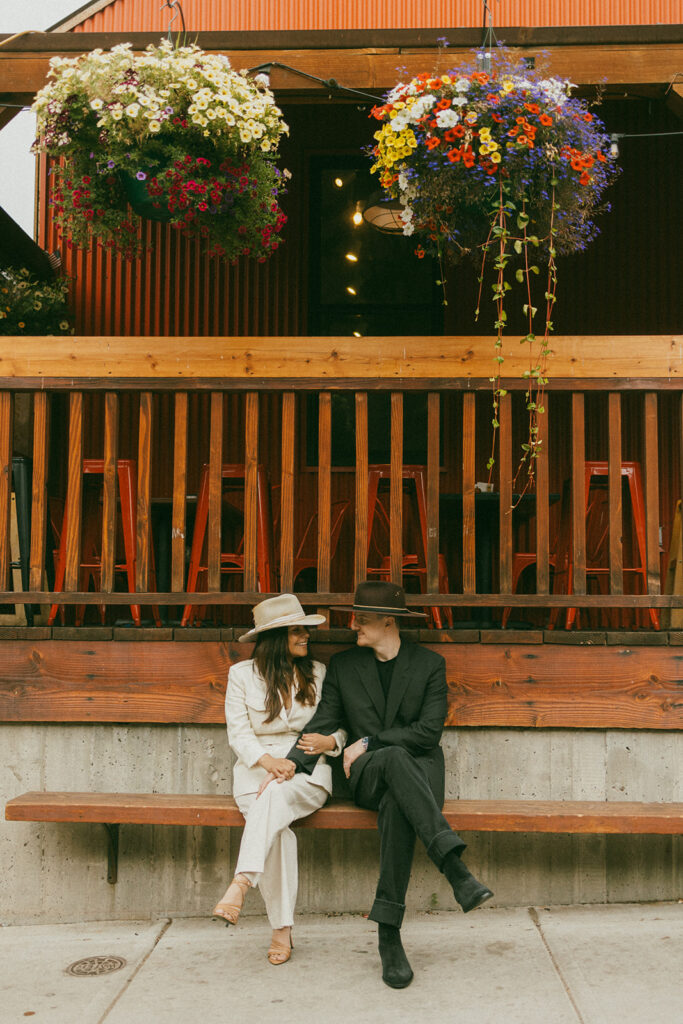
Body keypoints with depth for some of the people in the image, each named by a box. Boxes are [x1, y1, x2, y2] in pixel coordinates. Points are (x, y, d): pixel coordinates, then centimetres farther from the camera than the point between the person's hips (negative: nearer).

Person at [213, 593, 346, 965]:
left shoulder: (319, 673, 11)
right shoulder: (242, 674, 6)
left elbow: (340, 728, 14)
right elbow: (239, 734, 1)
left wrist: (328, 742, -11)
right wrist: (268, 760, -17)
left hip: (307, 772, 0)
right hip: (256, 769, 0)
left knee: (275, 797, -36)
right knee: (277, 828, -31)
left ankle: (241, 883, -45)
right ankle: (282, 929, -27)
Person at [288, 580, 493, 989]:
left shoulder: (430, 664, 4)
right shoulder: (343, 666, 12)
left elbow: (430, 731, -5)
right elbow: (323, 724, 7)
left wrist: (369, 744, -10)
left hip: (419, 768, 0)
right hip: (368, 775, 1)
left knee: (396, 806, -39)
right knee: (395, 757, -39)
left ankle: (389, 934, -37)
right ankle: (457, 871, -49)